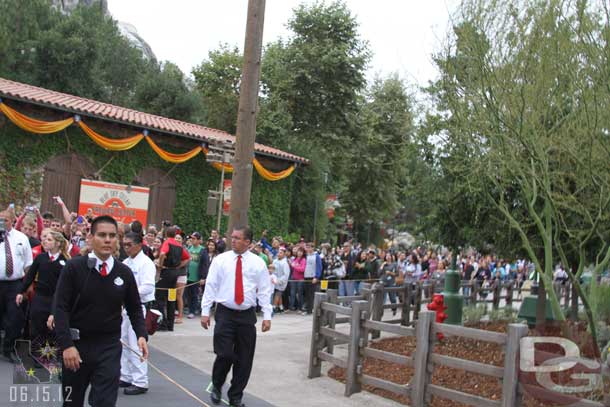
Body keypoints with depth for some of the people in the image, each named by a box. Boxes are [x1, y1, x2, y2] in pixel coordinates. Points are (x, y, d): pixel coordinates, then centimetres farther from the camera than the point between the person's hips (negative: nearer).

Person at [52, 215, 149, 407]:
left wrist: (141, 335, -8)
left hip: (109, 347, 1)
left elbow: (135, 308, 7)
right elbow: (60, 308, -10)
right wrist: (66, 345, -17)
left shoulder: (124, 273, -2)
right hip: (76, 344, 0)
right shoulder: (73, 267, -9)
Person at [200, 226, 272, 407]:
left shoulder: (258, 263, 1)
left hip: (247, 316, 1)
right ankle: (216, 386, 23)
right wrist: (205, 311, -2)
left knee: (244, 359, 6)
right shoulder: (220, 260, 0)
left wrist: (267, 316, -4)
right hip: (225, 314, -1)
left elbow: (265, 290, 2)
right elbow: (210, 286, 2)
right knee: (224, 355, -7)